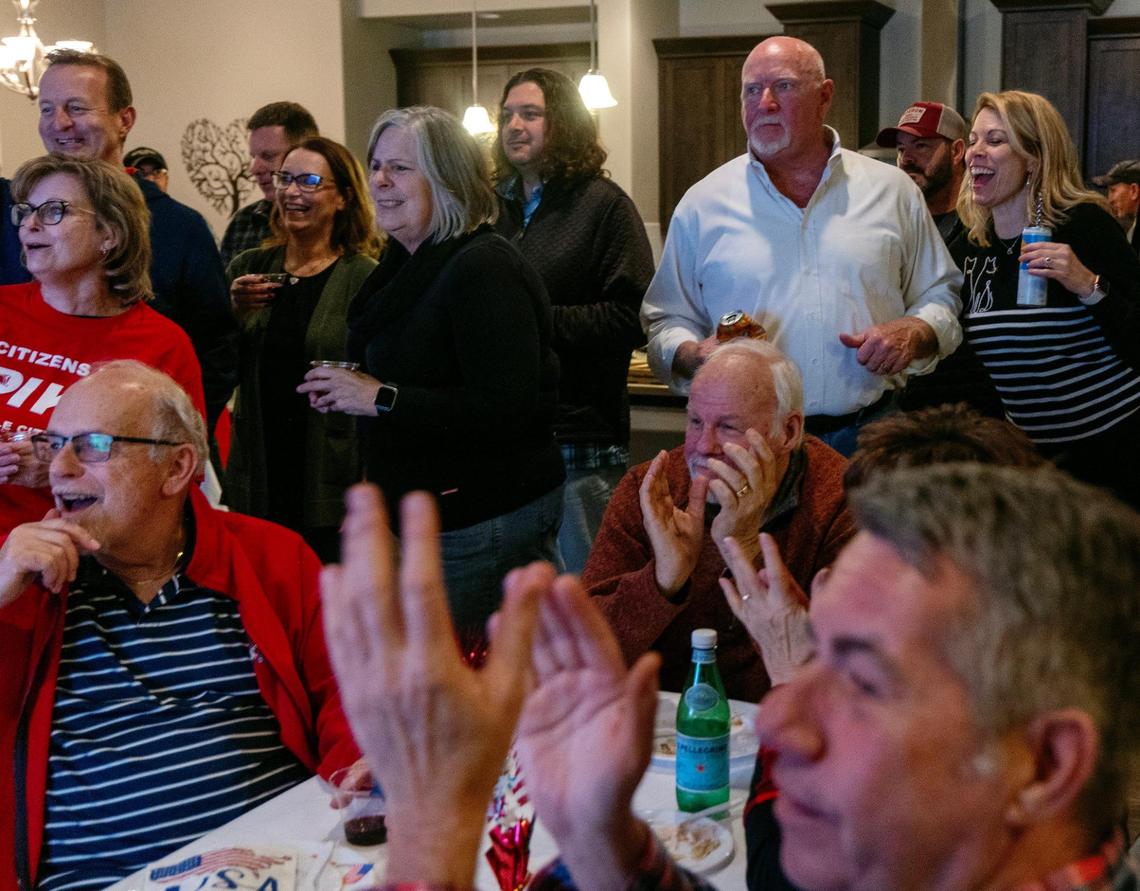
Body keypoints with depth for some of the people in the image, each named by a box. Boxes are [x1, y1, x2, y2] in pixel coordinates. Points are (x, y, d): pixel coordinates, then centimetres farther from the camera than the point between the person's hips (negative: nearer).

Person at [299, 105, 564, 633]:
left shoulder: (483, 268, -18)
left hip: (486, 521, -10)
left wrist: (382, 399, -23)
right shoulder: (406, 264, 12)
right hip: (422, 509, 10)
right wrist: (349, 390, 4)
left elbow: (508, 408, -27)